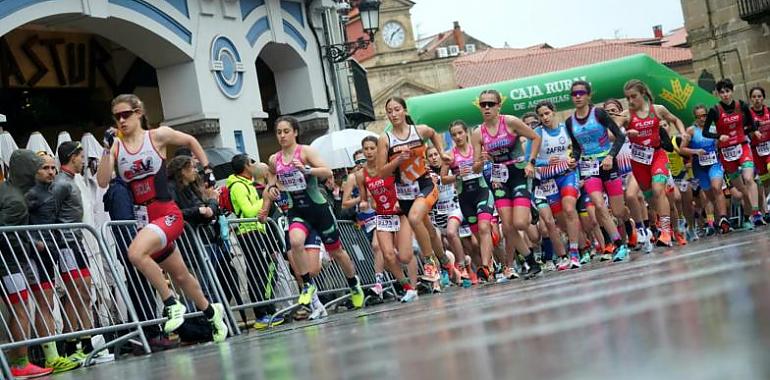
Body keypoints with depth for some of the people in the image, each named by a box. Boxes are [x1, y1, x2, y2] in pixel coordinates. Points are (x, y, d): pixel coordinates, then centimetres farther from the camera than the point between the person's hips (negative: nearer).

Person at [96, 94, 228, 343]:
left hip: (168, 214, -5)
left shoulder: (158, 136, -4)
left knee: (136, 252, -31)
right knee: (179, 275, 17)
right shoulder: (116, 146, 4)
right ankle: (211, 311, 39)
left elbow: (191, 141, 12)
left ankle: (171, 303, -17)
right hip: (144, 219, 5)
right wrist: (107, 149, -15)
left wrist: (206, 169, 8)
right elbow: (103, 181, -8)